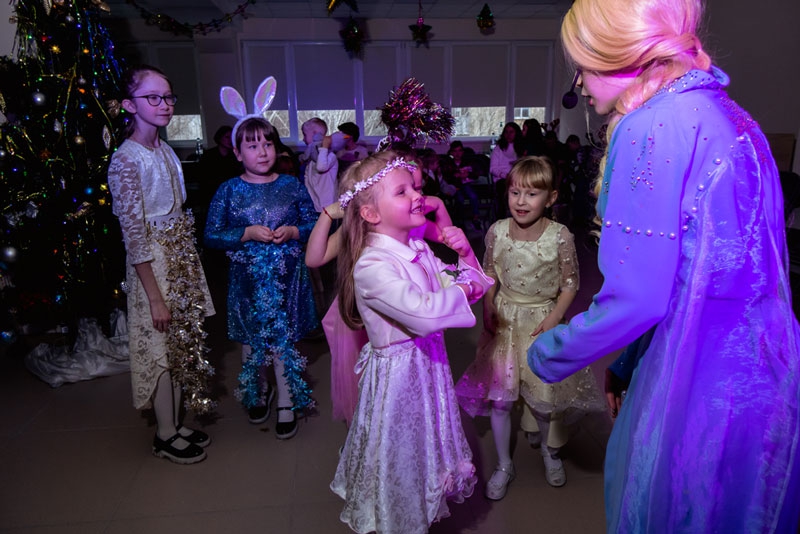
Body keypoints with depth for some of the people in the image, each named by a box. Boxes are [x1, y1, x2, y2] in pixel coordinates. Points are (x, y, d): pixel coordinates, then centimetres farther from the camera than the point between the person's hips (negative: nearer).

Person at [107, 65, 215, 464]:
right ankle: (165, 435, 23)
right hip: (152, 262, -8)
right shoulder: (126, 160, -16)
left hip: (181, 255, 8)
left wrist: (190, 263, 12)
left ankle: (175, 422, 31)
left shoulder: (165, 150, 8)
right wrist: (155, 296, -18)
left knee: (183, 340, 14)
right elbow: (133, 233, -18)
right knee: (163, 346, 4)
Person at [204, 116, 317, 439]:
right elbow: (211, 235, -4)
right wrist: (248, 234, -16)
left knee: (284, 339, 6)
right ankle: (259, 392, 41)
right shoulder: (229, 191, -2)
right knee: (251, 339, 14)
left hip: (286, 279, 0)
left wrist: (293, 232, -15)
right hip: (247, 280, 1)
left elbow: (314, 224, 5)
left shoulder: (292, 186, 1)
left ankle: (287, 404, 23)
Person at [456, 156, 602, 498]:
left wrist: (553, 319, -13)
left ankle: (549, 448, 43)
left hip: (542, 320, -2)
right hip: (504, 320, 2)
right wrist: (487, 310, -5)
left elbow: (570, 284, -4)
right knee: (499, 397, 6)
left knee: (544, 396, 8)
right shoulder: (496, 232, -7)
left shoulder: (560, 237, -14)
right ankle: (504, 466, 28)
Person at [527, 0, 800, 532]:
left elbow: (636, 299, -21)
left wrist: (546, 356, -4)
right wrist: (628, 365, 19)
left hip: (701, 392, -8)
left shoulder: (652, 126, -17)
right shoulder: (726, 114, 10)